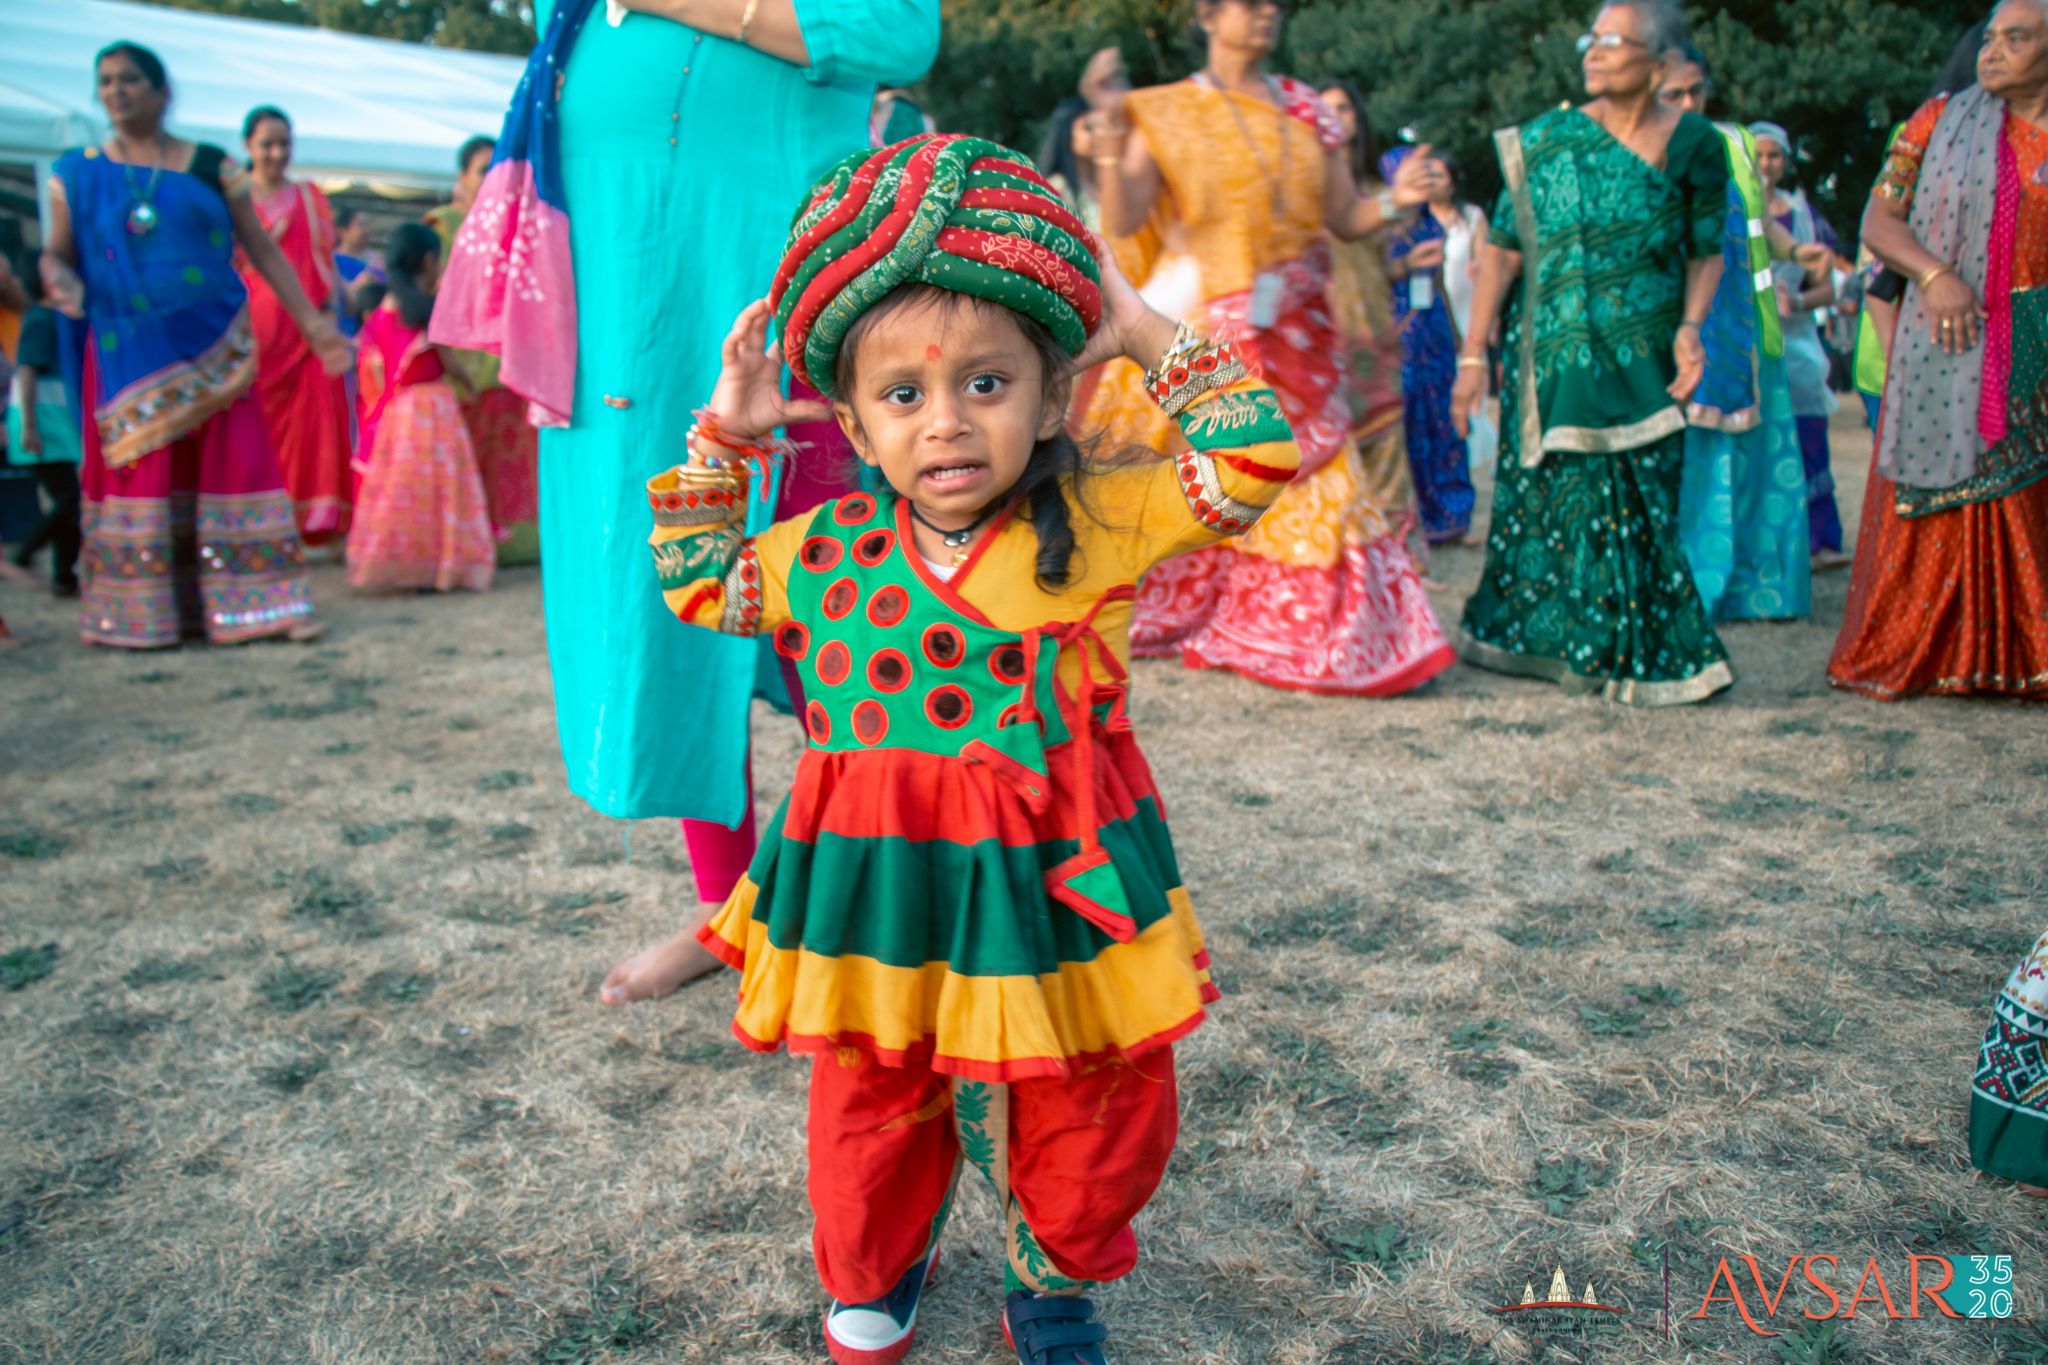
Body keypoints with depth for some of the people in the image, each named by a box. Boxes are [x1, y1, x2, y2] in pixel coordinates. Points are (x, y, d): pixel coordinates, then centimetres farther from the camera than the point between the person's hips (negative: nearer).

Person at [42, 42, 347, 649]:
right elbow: (56, 254, 9)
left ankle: (241, 605, 3)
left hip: (213, 350, 0)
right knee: (138, 477, 1)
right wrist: (62, 281, -15)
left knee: (231, 469, -2)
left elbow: (263, 250, 5)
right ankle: (140, 612, 8)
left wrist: (315, 324, 0)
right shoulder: (77, 174, 8)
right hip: (127, 354, 0)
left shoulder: (211, 166, 6)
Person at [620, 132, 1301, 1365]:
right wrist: (724, 435, 7)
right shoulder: (827, 550, -1)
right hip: (879, 891, 2)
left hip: (1046, 888, -2)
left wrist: (1150, 335, -12)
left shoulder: (1097, 523, -9)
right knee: (875, 1112, 18)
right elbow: (696, 584, 15)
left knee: (1088, 1119, 13)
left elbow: (1253, 462, -13)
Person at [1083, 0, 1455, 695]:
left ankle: (1306, 636, 8)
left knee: (1307, 484, -1)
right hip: (1200, 334, -3)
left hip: (1295, 341, 3)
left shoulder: (1309, 113, 11)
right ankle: (1170, 617, 21)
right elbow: (1122, 222, -8)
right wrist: (1110, 153, -25)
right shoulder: (1164, 113, 2)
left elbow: (1344, 219, 9)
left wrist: (1395, 201, -10)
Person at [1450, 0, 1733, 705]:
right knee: (1545, 495, 3)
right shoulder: (1545, 140, 0)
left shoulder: (1694, 146, 2)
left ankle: (1635, 654, 16)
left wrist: (1690, 326, -10)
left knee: (1634, 506, 1)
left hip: (1641, 363, 1)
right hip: (1552, 358, 0)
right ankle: (1532, 638, 20)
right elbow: (1501, 251, -1)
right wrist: (1473, 353, -4)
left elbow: (1707, 254, 8)